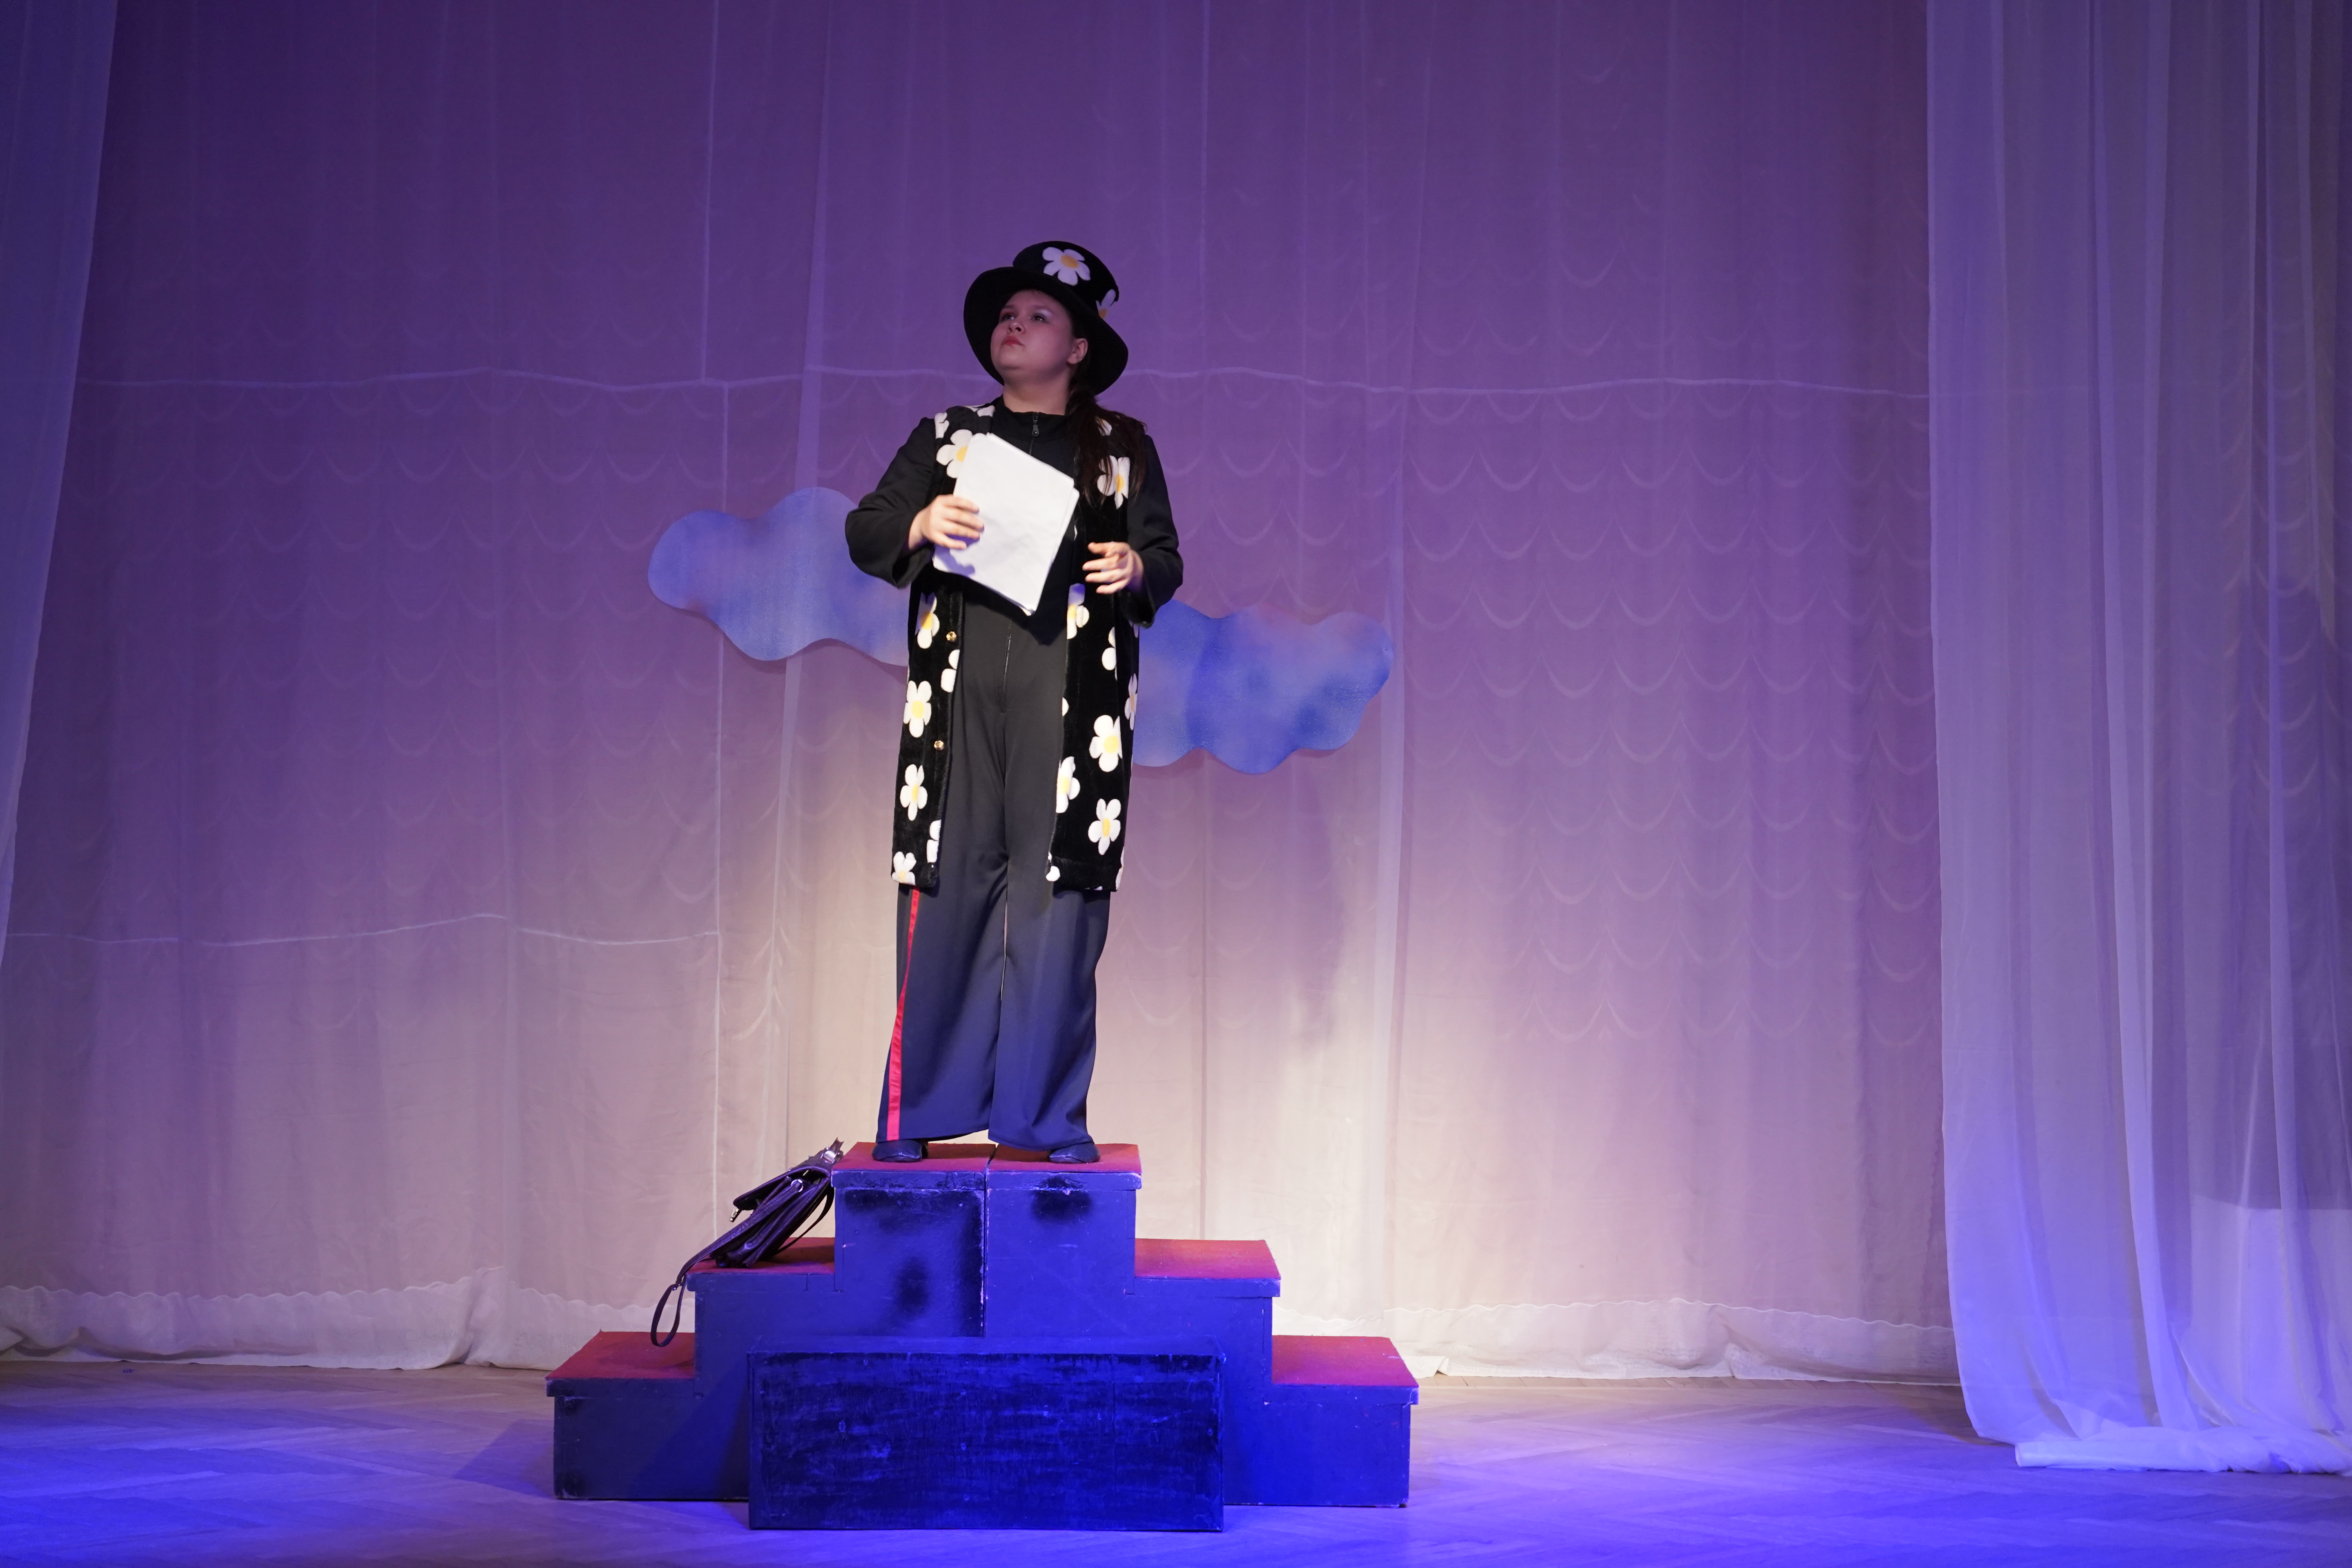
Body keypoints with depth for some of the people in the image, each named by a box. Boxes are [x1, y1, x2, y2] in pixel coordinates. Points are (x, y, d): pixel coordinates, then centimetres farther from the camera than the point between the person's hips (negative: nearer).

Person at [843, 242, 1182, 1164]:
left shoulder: (1123, 448, 17)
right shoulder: (944, 438, 19)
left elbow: (1165, 561, 13)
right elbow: (865, 533, 11)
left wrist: (1138, 568, -10)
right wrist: (917, 524, -11)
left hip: (1071, 690, -1)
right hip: (960, 685, 1)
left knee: (1058, 892, -6)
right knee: (948, 883, -4)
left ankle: (1041, 1114, 2)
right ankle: (920, 1109, 4)